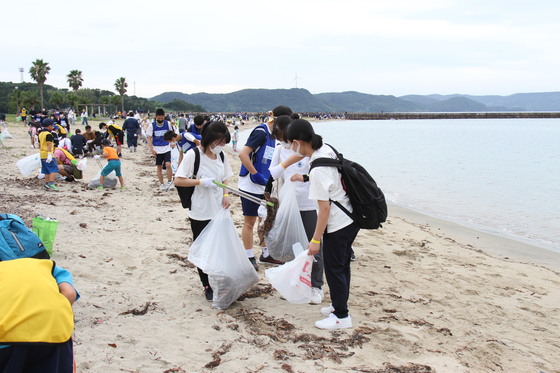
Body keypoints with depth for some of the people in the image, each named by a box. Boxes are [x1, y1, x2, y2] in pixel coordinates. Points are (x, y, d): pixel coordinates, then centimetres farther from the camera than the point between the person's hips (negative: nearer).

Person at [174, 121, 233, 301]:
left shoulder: (221, 156, 5)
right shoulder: (193, 155, -13)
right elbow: (178, 180, -13)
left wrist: (226, 195, -3)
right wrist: (201, 181, -22)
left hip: (219, 211, 5)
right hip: (200, 213, -5)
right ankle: (207, 286, 22)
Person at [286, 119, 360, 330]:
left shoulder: (318, 170, -26)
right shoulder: (326, 149, -1)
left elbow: (325, 207, -25)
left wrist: (316, 240, -19)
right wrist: (304, 178, 34)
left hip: (337, 224, -9)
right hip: (351, 219, 9)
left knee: (334, 269, 5)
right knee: (342, 265, 21)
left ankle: (341, 316, 17)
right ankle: (339, 305, 37)